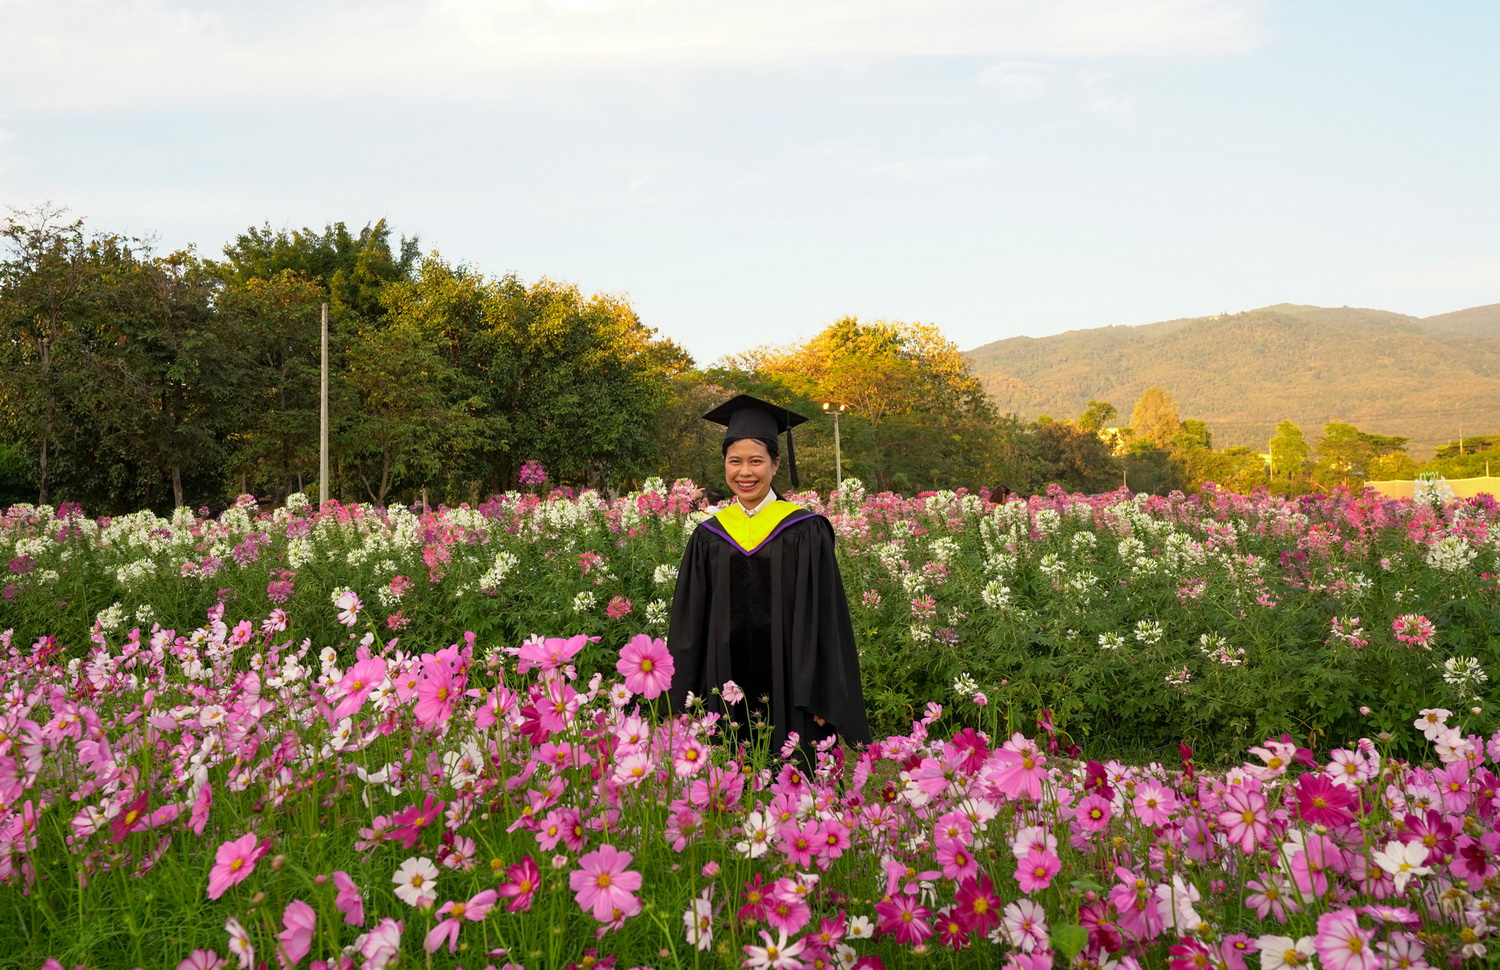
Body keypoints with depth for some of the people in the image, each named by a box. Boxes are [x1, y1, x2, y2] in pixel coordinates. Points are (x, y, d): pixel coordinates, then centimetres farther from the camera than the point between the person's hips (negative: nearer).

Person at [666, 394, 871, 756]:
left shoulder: (804, 532, -2)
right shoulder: (708, 537, 7)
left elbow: (824, 618, -3)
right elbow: (689, 626, 9)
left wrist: (822, 698, -7)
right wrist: (686, 700, 5)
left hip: (788, 691, -2)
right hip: (726, 694, 2)